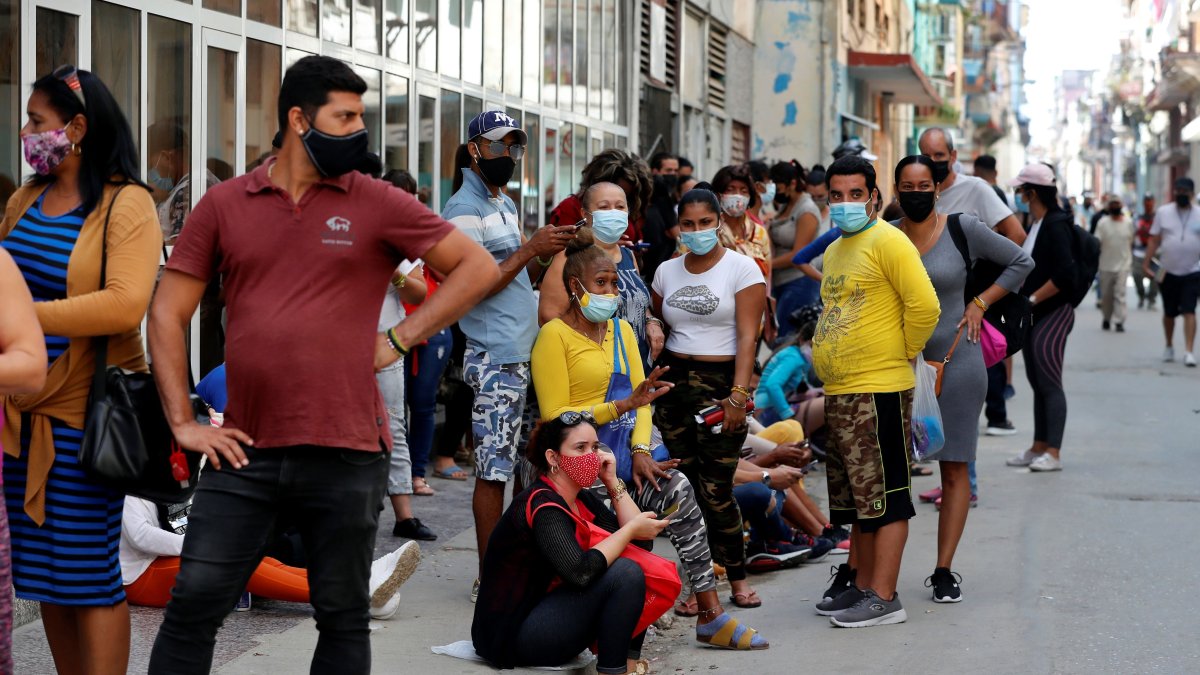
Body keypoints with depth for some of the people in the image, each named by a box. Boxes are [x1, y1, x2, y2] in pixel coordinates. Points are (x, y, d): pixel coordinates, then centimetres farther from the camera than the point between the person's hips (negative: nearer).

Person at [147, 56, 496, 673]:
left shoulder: (377, 204, 1)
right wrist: (183, 422, 1)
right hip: (244, 451, 1)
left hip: (347, 454, -1)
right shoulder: (225, 204, 5)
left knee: (343, 618, 10)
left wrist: (399, 339, -3)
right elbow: (167, 314, 8)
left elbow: (477, 268, 5)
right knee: (193, 605, -2)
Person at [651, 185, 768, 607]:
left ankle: (738, 579, 7)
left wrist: (738, 394, -15)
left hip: (721, 382, -4)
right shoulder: (666, 271, 12)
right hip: (674, 382, 4)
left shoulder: (742, 268, -2)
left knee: (716, 489, -8)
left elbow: (747, 337, -8)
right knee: (682, 486, -2)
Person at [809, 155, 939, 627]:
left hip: (878, 392, -9)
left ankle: (885, 598, -4)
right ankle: (862, 586, 24)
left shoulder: (887, 242, -11)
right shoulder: (833, 251, 17)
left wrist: (901, 354, -7)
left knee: (884, 498, -5)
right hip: (839, 393, 9)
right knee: (855, 498, 15)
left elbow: (924, 306, -18)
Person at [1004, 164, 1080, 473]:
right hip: (1033, 316, 9)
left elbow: (1064, 274, -22)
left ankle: (1053, 453, -7)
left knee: (1050, 384, -9)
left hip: (1053, 314, -9)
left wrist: (1031, 300, -18)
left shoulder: (1055, 225, -15)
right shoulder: (1035, 224, 13)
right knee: (1037, 383, 12)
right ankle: (1039, 448, 18)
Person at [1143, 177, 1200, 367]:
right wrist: (1146, 263, -2)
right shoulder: (1163, 212, 3)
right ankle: (1169, 346, 33)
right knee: (1169, 313, 12)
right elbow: (1154, 240, 4)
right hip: (1169, 272, 2)